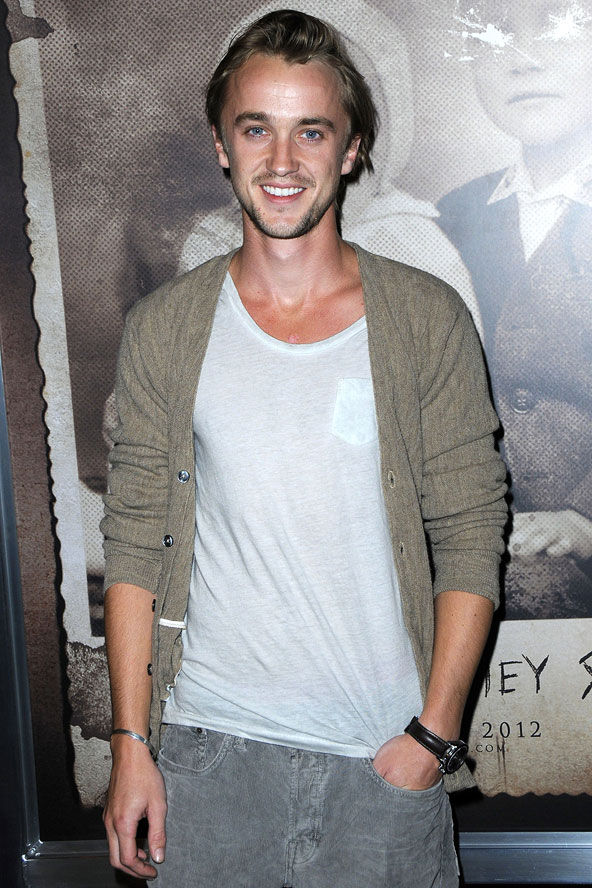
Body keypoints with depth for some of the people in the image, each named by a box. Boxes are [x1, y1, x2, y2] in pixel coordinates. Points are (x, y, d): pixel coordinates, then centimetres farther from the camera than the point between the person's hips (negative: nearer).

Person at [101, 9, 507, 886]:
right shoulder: (161, 330, 0)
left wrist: (435, 731, -8)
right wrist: (130, 743, 0)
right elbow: (134, 543, 2)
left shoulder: (429, 321, -4)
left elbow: (471, 534, -3)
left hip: (384, 753, -1)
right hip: (207, 746, 1)